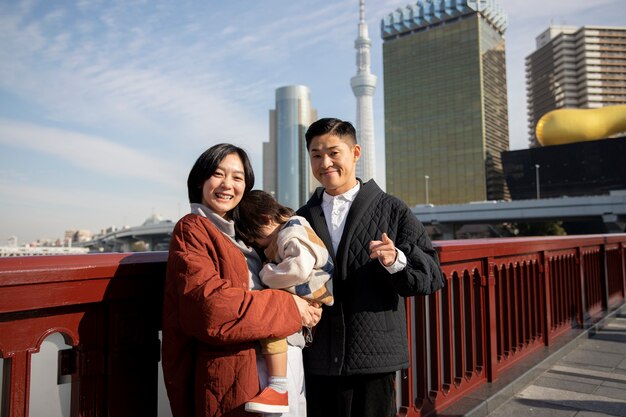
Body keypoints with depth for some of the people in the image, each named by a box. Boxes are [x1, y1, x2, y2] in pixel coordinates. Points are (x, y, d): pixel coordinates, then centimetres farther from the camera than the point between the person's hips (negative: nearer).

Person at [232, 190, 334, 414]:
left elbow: (300, 267, -33)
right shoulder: (286, 231, 16)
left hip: (312, 301, -11)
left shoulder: (292, 233, -15)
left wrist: (266, 274, -19)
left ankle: (278, 388, -26)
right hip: (295, 300, 11)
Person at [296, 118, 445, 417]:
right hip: (318, 362, 3)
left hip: (374, 360, -2)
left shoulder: (392, 210, 0)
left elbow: (432, 275, -5)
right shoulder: (302, 219, 10)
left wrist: (397, 261, -23)